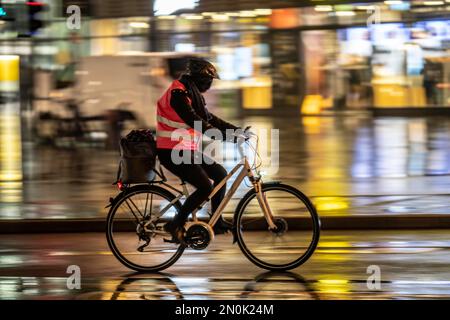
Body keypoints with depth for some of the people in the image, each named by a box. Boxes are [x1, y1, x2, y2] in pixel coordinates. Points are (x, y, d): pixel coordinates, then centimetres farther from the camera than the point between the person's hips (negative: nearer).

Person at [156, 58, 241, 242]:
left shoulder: (191, 94, 14)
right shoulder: (178, 94, -17)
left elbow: (209, 118, 19)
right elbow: (195, 122, -27)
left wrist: (236, 129, 9)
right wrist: (226, 135, -30)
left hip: (188, 150, 10)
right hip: (173, 153, -10)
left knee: (220, 174, 10)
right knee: (205, 187, -17)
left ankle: (217, 222, 17)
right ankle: (175, 225, -7)